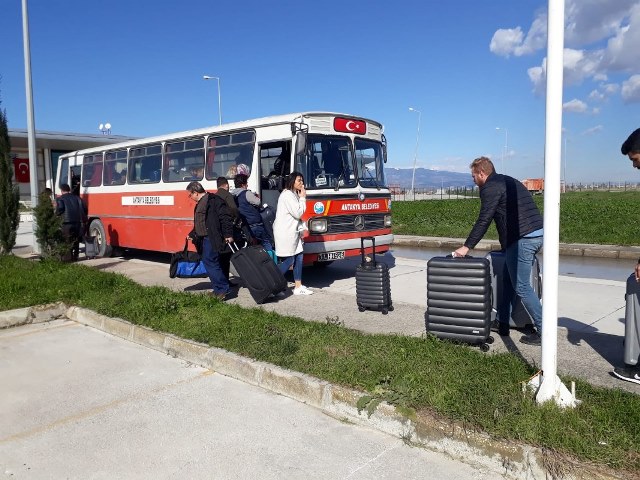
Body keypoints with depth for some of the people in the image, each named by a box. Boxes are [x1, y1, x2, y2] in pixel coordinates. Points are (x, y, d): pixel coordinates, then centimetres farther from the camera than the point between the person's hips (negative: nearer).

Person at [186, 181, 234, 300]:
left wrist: (228, 234, -21)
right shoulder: (199, 204, 21)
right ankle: (218, 289, 18)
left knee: (210, 261, -13)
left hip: (213, 238, -10)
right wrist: (192, 235, 29)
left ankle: (223, 289, -7)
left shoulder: (213, 200, -11)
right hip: (205, 238, 10)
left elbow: (225, 217, -17)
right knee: (208, 261, 10)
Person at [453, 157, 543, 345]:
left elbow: (483, 221, -11)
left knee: (521, 287, -3)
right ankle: (502, 324, 22)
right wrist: (506, 246, 30)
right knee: (508, 280, 17)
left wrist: (467, 246, -6)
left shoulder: (490, 188, -6)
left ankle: (543, 331, 1)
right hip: (537, 235, 10)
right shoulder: (509, 181, 24)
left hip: (521, 239, -10)